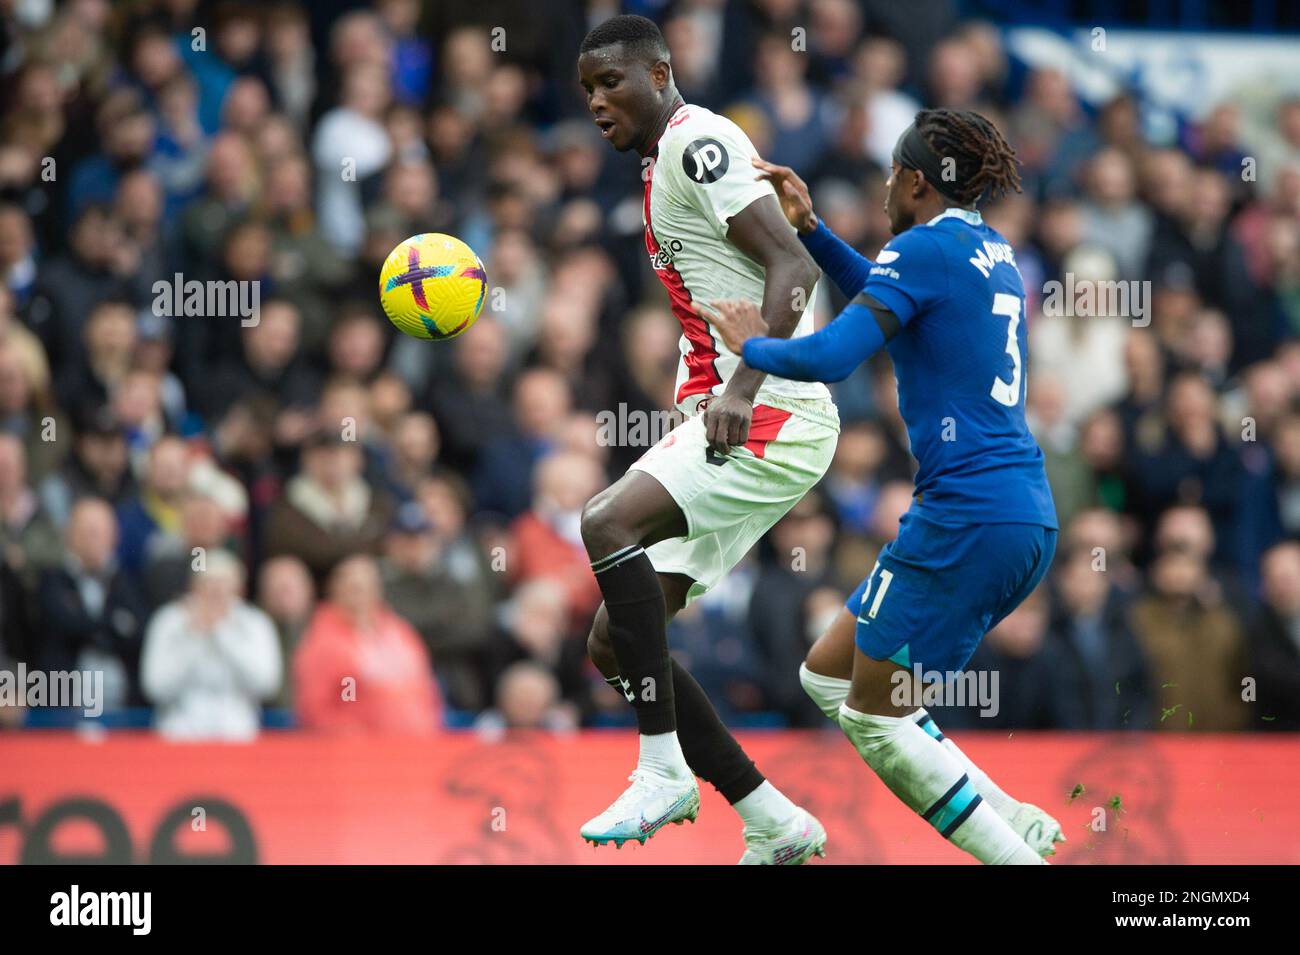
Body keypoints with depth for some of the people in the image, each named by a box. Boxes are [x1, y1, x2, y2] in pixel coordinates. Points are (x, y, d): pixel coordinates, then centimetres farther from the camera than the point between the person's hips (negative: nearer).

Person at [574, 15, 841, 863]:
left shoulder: (701, 143, -9)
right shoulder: (664, 164, 21)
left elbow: (795, 267, -20)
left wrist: (742, 390, -30)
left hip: (775, 415, -10)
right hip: (720, 415, 10)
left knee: (610, 521, -30)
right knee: (614, 645, 4)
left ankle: (665, 771, -25)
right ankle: (775, 825, 7)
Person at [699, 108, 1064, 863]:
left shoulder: (925, 247, -10)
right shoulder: (992, 253, 17)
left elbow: (833, 356, -20)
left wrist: (753, 345, -2)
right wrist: (812, 230, 29)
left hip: (965, 514, -9)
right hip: (1029, 516, 9)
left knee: (873, 717, 1)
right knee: (828, 676, 16)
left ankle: (1018, 850, -3)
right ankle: (1013, 820, 10)